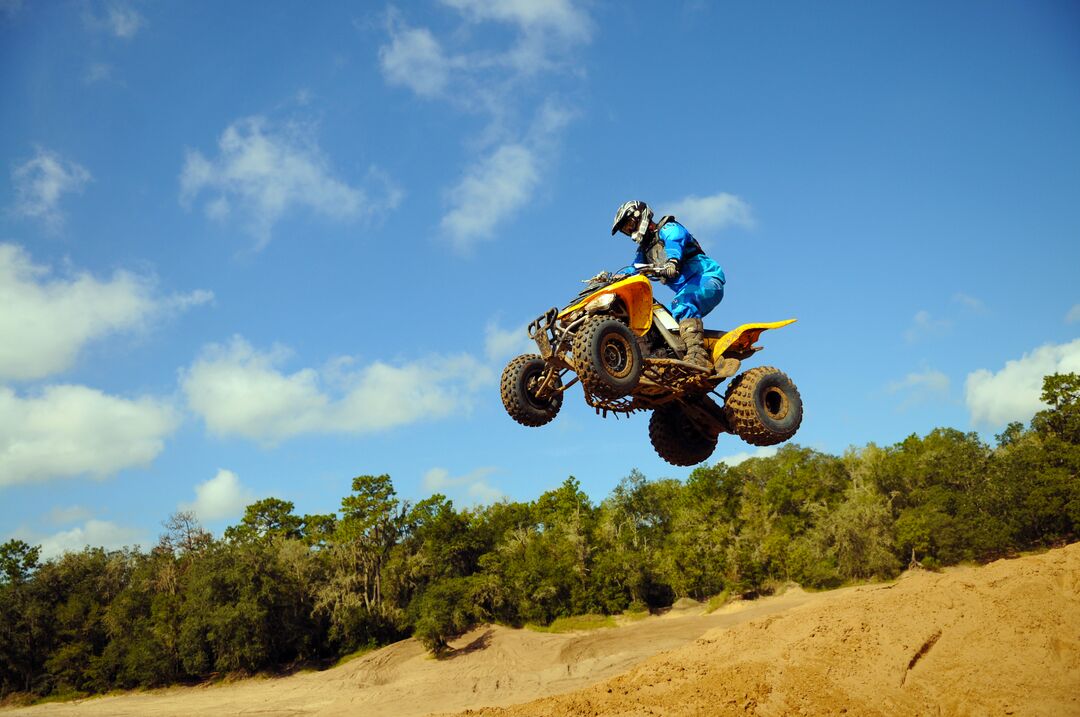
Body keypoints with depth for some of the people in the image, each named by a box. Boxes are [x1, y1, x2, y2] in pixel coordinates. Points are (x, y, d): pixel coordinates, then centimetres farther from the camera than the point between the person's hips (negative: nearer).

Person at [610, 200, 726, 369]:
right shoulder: (644, 250, 24)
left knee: (683, 303, -36)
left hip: (707, 280, -9)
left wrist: (672, 261, -47)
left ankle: (698, 355, -51)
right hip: (686, 290, 9)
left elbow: (675, 243, -24)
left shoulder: (669, 229, -1)